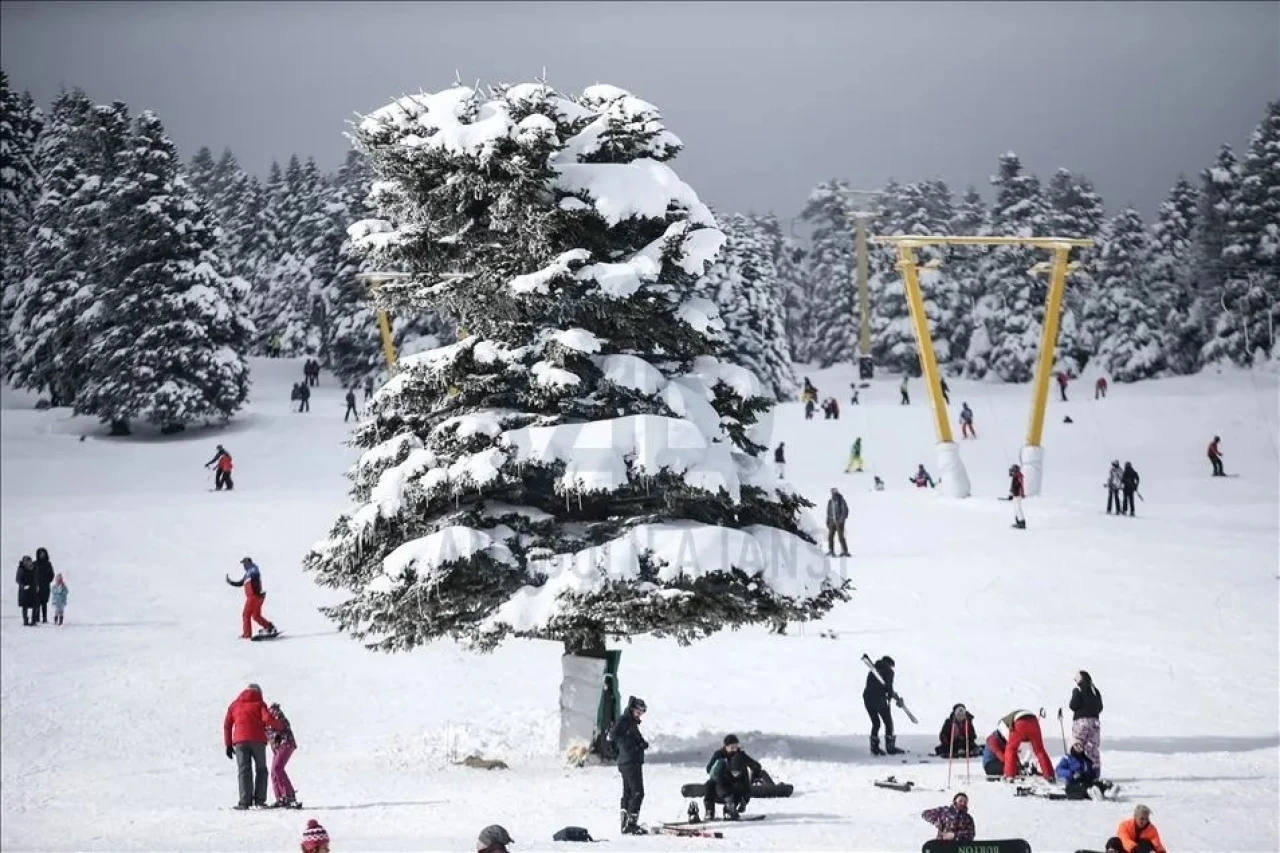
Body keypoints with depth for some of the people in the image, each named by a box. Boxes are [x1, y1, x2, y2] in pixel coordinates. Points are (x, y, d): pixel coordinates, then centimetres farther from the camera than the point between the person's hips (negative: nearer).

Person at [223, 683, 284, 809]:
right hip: (258, 740, -1)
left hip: (240, 741, 1)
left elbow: (227, 725, 13)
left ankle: (245, 801, -12)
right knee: (261, 770, 10)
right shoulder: (259, 703, 9)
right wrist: (280, 726, 8)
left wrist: (228, 744, 14)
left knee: (244, 771, 0)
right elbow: (268, 718, -8)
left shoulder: (234, 705, 18)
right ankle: (259, 800, 1)